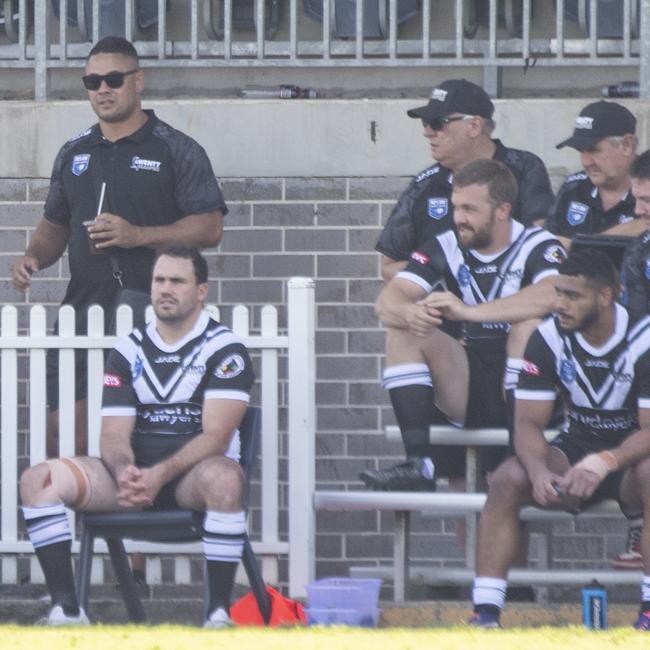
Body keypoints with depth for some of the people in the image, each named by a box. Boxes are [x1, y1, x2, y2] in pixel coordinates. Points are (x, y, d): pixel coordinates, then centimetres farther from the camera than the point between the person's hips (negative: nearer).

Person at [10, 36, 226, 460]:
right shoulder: (74, 154, 17)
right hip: (82, 310, 5)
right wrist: (34, 257, 4)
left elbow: (210, 228, -5)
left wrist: (137, 235, -16)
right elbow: (55, 225, 26)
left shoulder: (176, 151, 1)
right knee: (63, 434, -3)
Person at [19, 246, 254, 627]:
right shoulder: (129, 351, 10)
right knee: (38, 480, -17)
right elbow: (114, 436, 4)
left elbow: (216, 436, -13)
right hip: (136, 475, 4)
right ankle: (66, 611, -21)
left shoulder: (224, 349, -3)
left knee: (224, 480, -41)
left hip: (192, 474, -4)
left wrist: (160, 475, -27)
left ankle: (219, 614, -36)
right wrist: (125, 473, -21)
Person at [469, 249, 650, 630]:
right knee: (507, 481, -24)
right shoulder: (549, 338, -7)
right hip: (576, 450, 4)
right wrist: (539, 471, -29)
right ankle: (486, 612, -27)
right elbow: (528, 423, -7)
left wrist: (604, 462, -40)